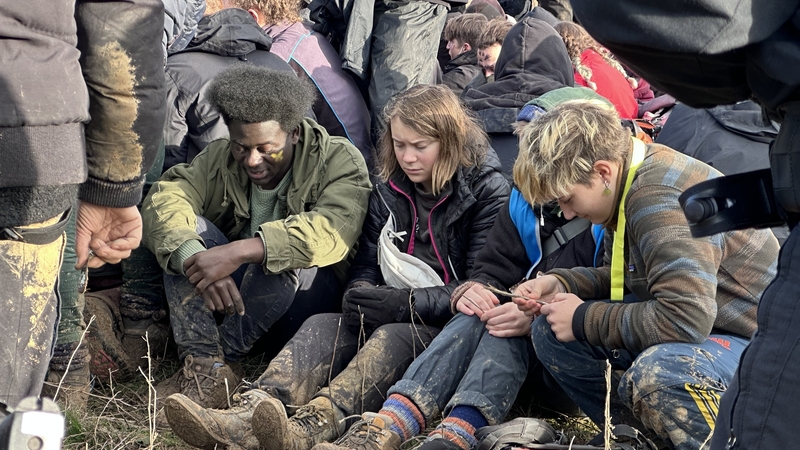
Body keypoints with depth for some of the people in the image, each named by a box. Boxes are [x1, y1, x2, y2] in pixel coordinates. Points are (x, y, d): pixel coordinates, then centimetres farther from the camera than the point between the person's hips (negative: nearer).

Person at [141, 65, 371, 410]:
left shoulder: (340, 160, -13)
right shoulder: (220, 158, -1)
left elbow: (331, 231, -32)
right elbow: (164, 199, -16)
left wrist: (240, 251, -42)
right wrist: (196, 260, -38)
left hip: (308, 298, -4)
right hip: (228, 294, 4)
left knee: (282, 258, -36)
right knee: (186, 231, -20)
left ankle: (224, 357, -18)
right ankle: (204, 363, -28)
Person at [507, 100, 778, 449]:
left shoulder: (661, 197, -28)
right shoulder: (626, 187, 2)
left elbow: (686, 318, -36)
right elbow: (627, 275, 16)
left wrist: (584, 319, -22)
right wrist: (560, 283, -2)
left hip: (753, 340, -10)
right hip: (695, 320, 10)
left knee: (654, 374, -40)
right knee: (550, 331, -1)